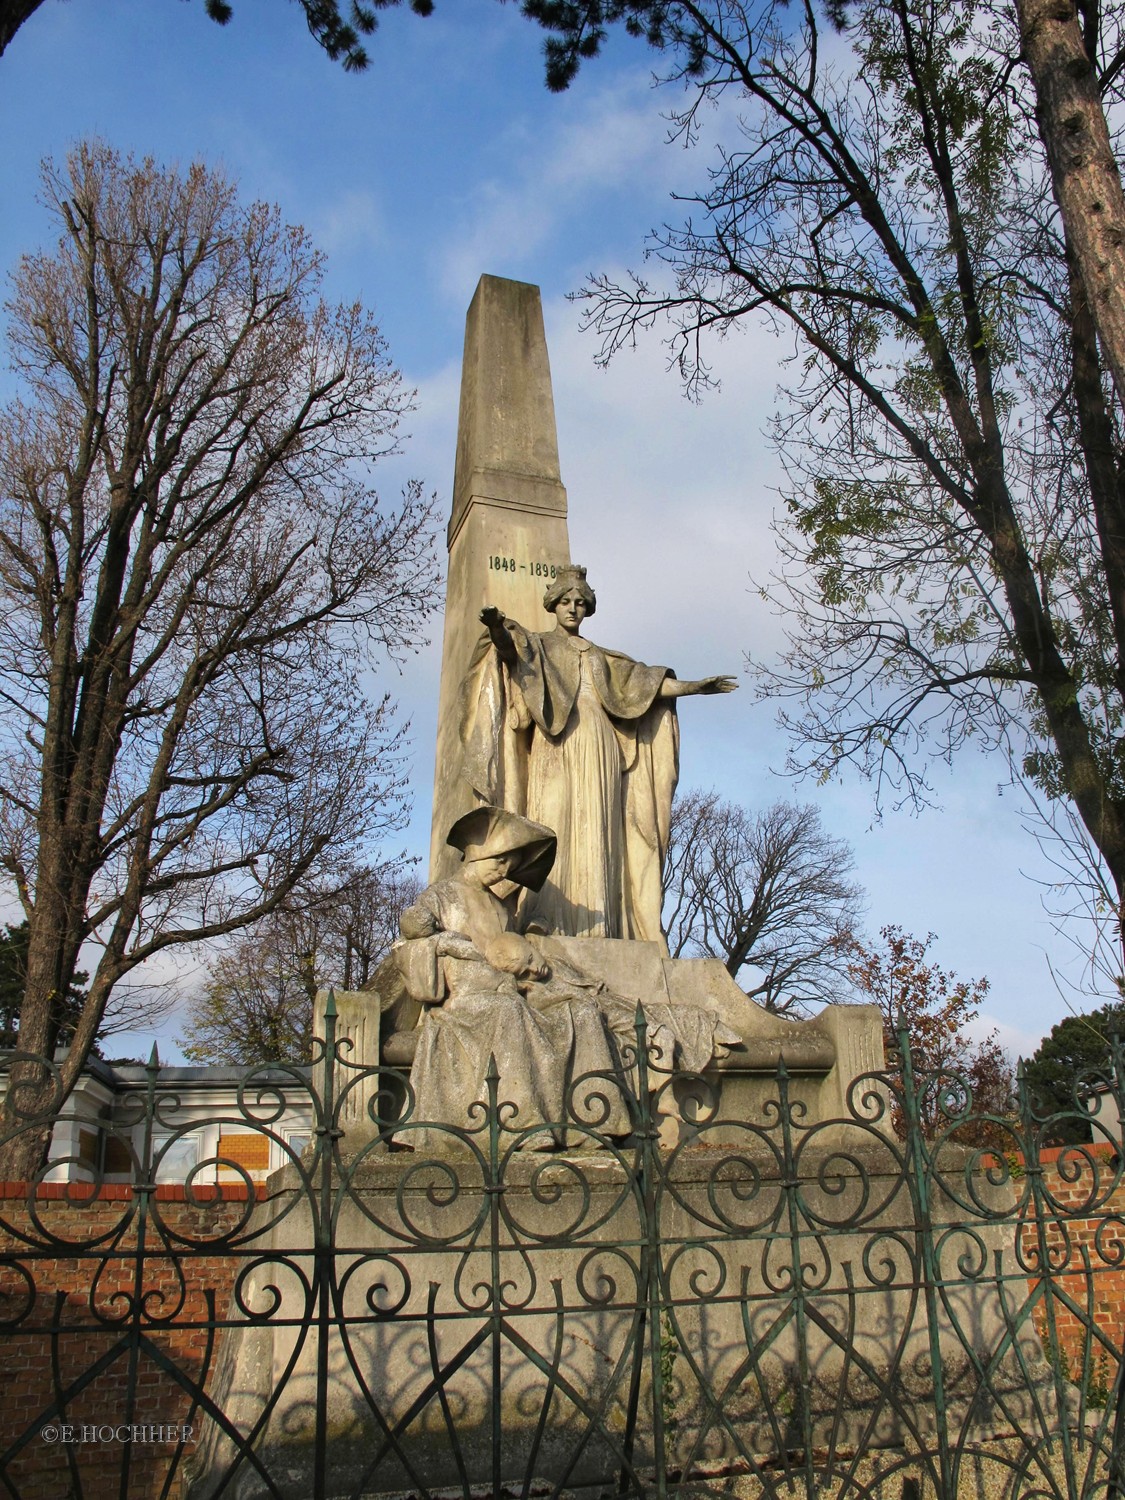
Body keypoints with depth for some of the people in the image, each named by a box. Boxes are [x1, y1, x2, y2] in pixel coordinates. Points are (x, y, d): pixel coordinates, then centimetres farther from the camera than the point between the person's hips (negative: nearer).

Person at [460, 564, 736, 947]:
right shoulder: (538, 643, 16)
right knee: (553, 819, -19)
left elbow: (644, 683, 24)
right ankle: (543, 915, -27)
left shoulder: (600, 656, 28)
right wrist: (496, 628, -32)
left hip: (598, 749, 4)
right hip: (557, 746, -4)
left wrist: (694, 686, 18)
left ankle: (597, 923, -13)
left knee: (598, 828, -7)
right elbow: (510, 649, -8)